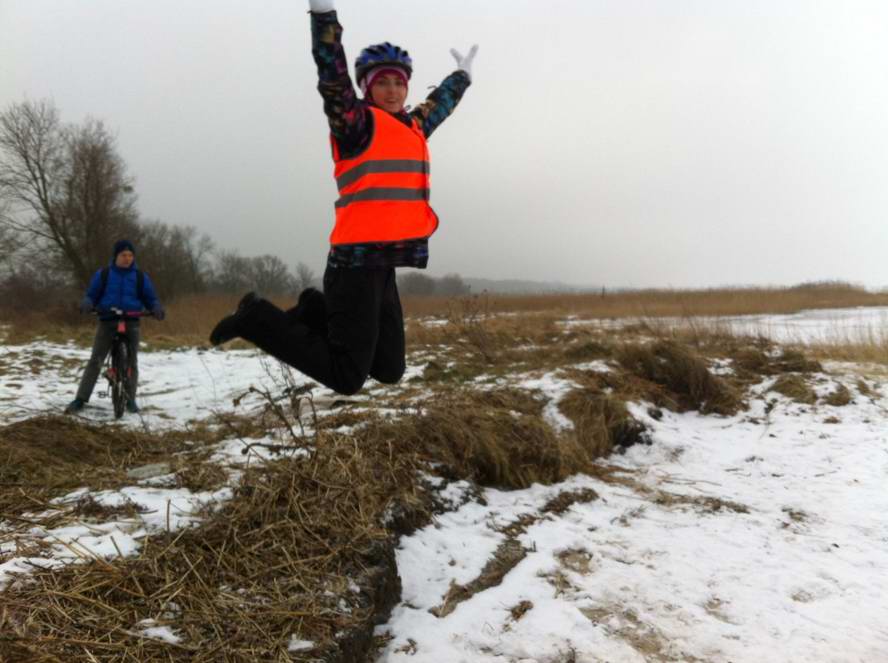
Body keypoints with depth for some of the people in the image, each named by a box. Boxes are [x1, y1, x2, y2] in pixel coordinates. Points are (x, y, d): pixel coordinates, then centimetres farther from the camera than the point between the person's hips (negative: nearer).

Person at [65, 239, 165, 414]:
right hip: (107, 323, -1)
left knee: (131, 363, 4)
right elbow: (91, 295, 7)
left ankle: (130, 400, 14)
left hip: (131, 324, 1)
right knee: (94, 362, -5)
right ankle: (80, 399, -2)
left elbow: (150, 299, 10)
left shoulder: (140, 277, 6)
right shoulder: (103, 274, 4)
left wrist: (157, 309, -12)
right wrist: (86, 304, -16)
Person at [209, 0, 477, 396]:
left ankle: (317, 313, 23)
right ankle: (257, 319, 5)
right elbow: (332, 74, -18)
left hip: (383, 265, 9)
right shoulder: (357, 122, -3)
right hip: (357, 263, -8)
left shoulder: (413, 127, 20)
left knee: (389, 371, 12)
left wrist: (462, 76, 54)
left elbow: (439, 105, 39)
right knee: (346, 378, -9)